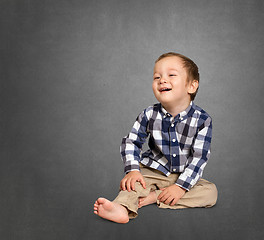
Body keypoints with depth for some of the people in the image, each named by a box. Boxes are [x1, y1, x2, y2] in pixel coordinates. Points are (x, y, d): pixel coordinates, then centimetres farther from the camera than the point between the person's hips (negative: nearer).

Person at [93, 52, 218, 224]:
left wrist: (181, 186, -23)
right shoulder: (149, 115, -9)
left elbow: (199, 157, -16)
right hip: (153, 171, 1)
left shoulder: (202, 120, -15)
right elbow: (131, 141, -1)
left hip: (184, 175, 0)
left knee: (211, 192, -21)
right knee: (132, 183, -24)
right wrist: (133, 170, -17)